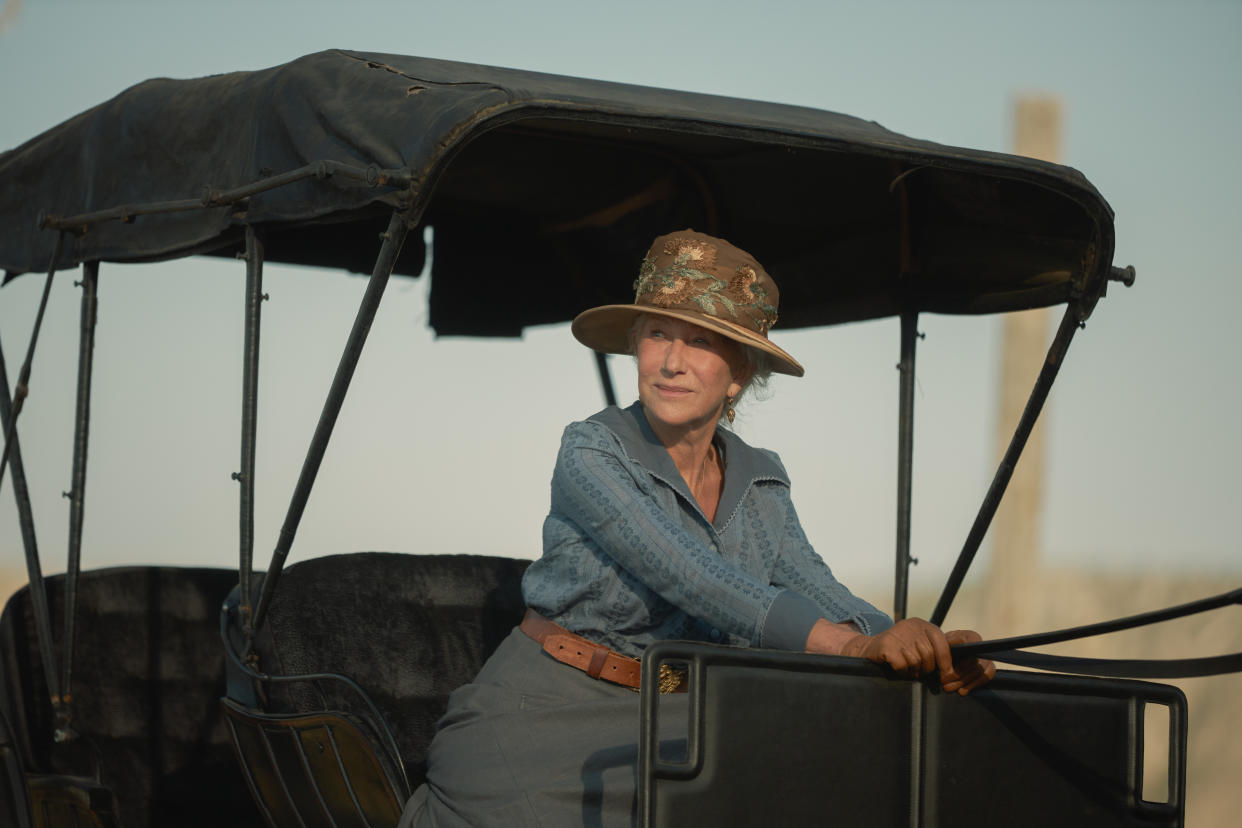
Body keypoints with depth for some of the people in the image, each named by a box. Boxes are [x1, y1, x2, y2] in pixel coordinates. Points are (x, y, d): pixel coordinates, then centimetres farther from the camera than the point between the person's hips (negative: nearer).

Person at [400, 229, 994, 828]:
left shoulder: (761, 484, 7)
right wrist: (854, 645, -32)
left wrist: (925, 649, -24)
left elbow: (819, 593, -3)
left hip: (667, 732, 5)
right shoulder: (590, 454, -11)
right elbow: (693, 579, -22)